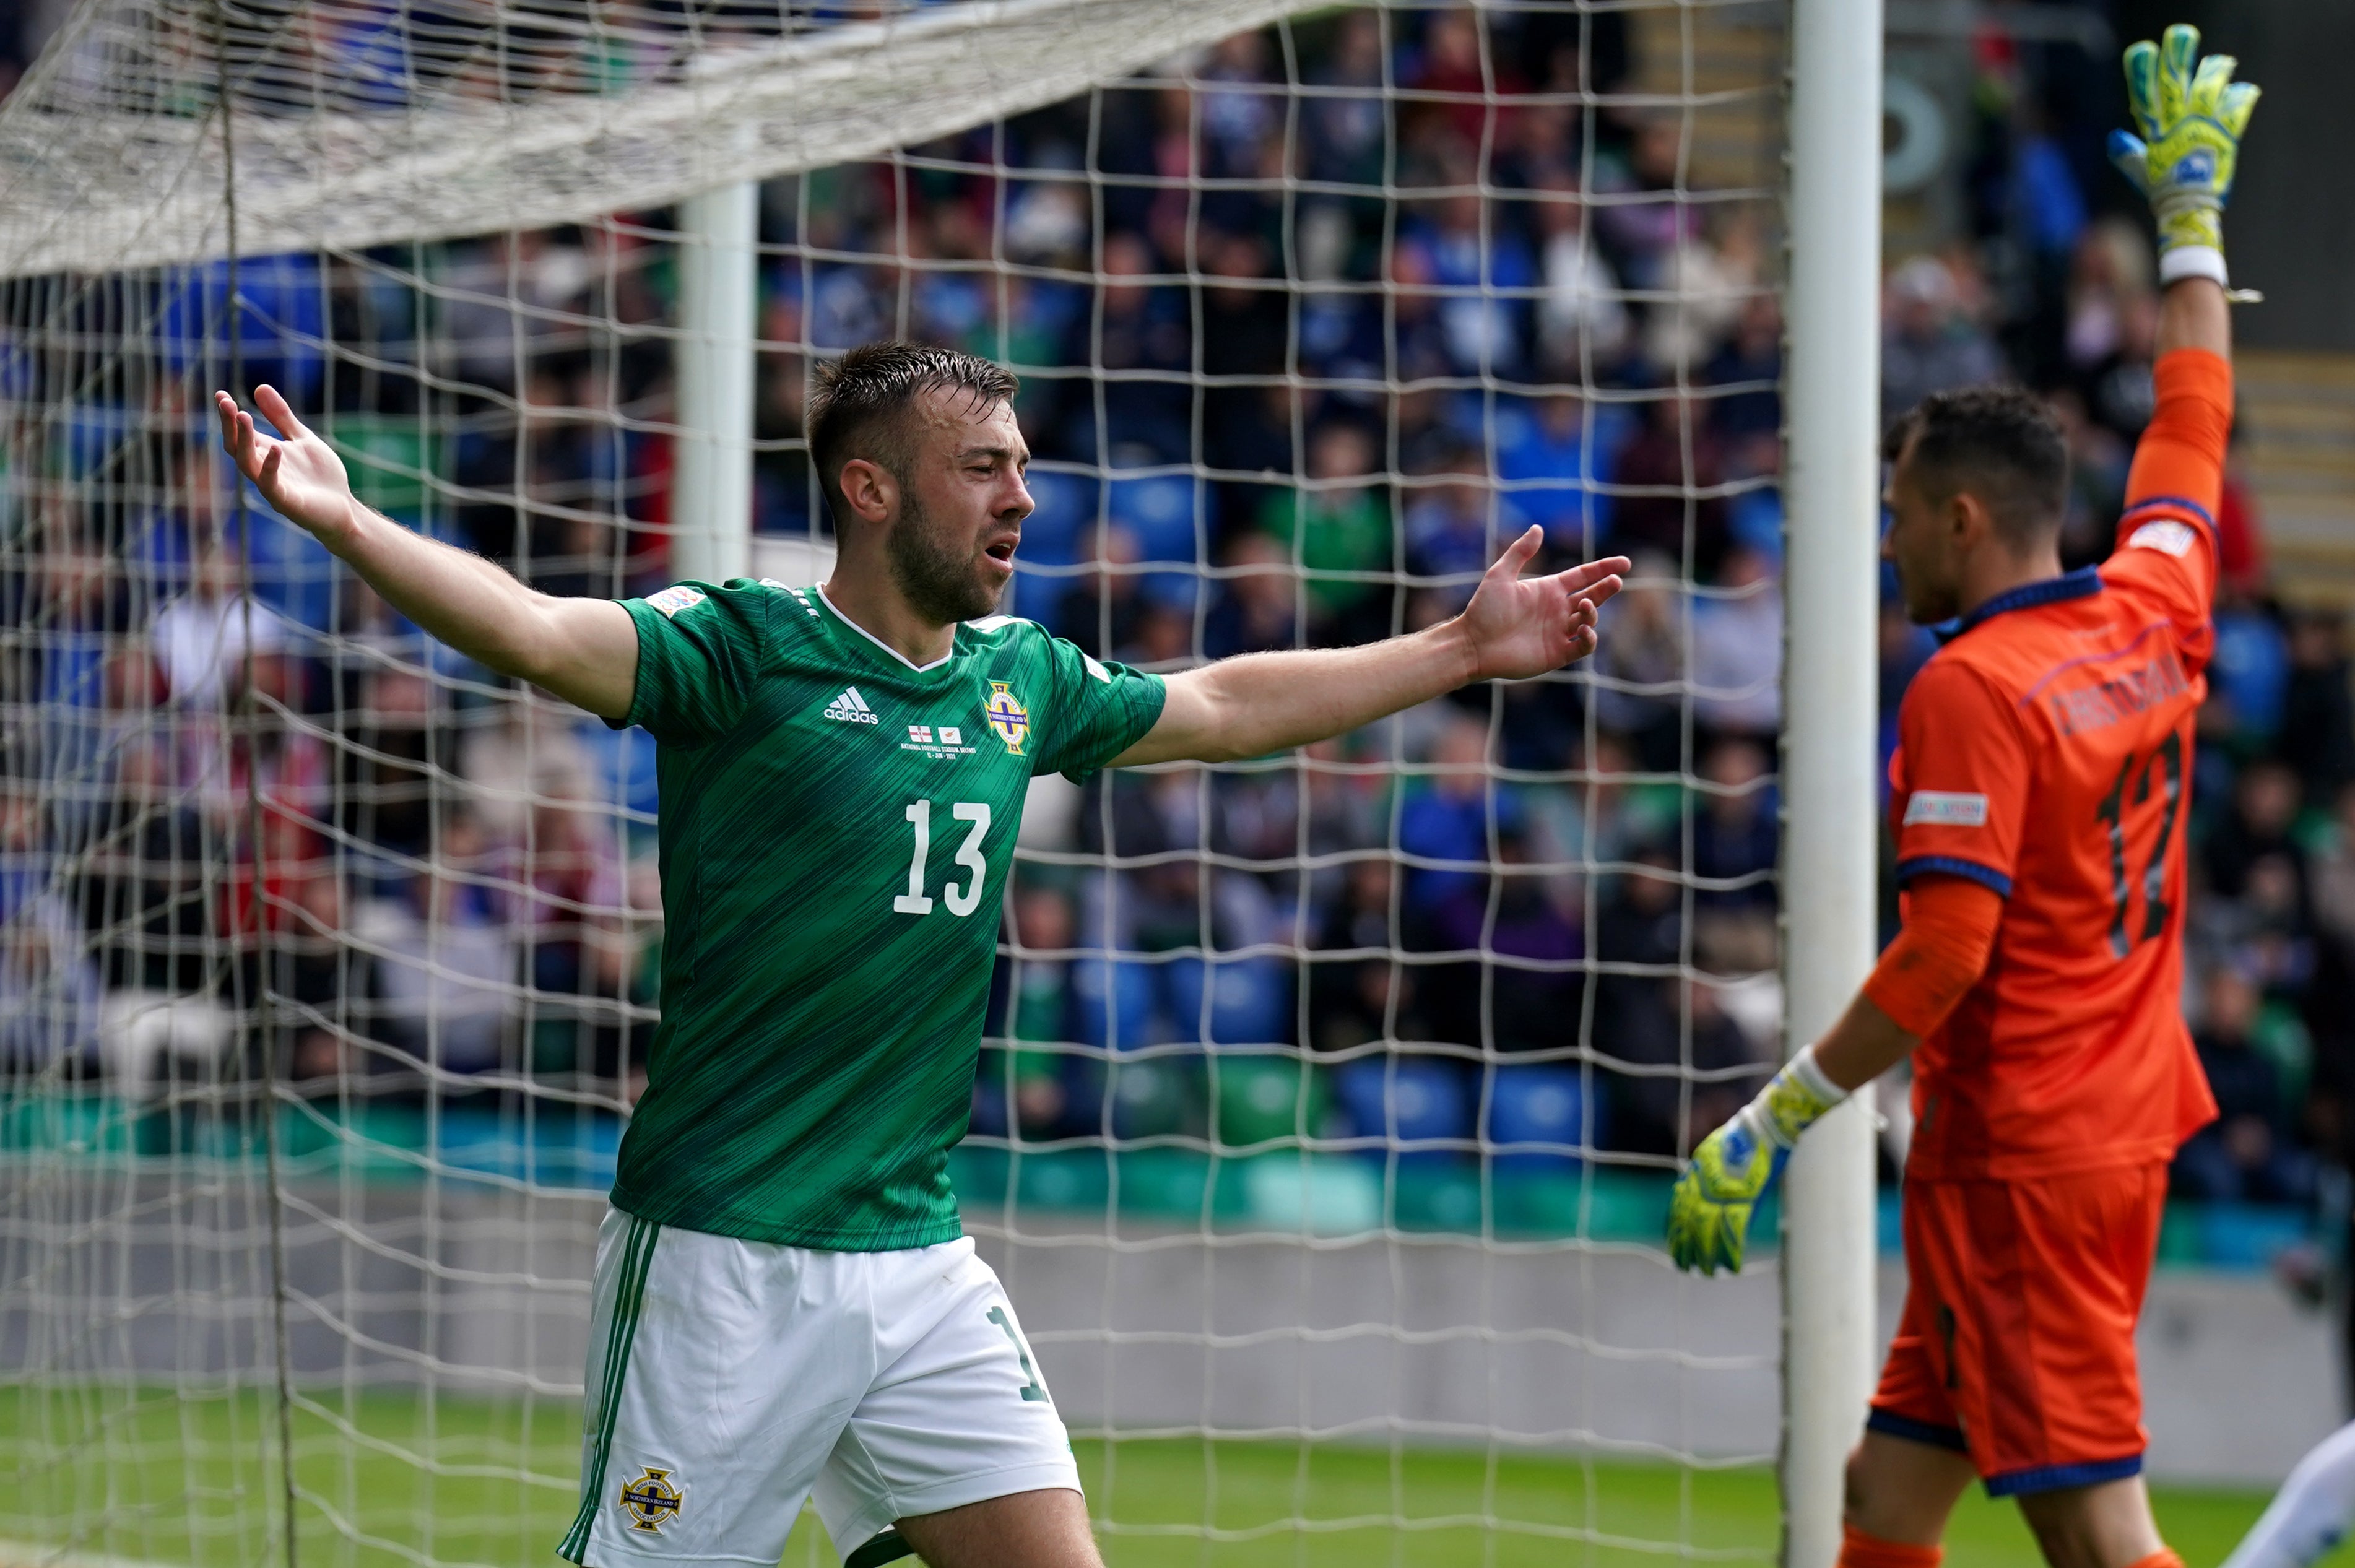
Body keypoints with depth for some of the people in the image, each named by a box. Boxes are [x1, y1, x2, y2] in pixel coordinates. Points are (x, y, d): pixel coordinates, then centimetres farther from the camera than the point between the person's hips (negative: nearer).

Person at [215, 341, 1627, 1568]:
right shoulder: (743, 647, -8)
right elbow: (540, 633, -25)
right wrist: (346, 523, -41)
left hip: (919, 1262, 6)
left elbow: (1222, 706, 29)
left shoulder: (1019, 678, 12)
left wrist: (1465, 650, 35)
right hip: (726, 1263, -6)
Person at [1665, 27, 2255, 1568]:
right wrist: (2191, 201, 36)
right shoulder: (2152, 618, 8)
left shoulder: (1970, 691, -14)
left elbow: (1943, 958, -20)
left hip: (2016, 1153, -9)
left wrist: (1766, 1129, -15)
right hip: (2128, 1122, 9)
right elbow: (2192, 428, 25)